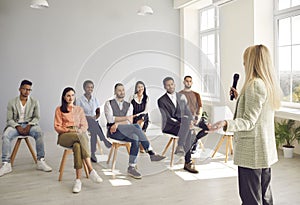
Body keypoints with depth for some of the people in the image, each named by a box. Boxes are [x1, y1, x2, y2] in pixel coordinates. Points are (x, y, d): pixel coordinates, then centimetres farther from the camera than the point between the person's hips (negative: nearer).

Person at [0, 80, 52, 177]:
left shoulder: (34, 102, 7)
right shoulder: (12, 102, 6)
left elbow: (36, 117, 1)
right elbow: (9, 119, 2)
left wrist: (29, 125, -18)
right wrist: (18, 127, -18)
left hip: (30, 125, 0)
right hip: (16, 125, 1)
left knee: (39, 133, -33)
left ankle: (41, 161, -28)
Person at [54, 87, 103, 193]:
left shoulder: (79, 109, 24)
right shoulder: (59, 110, 16)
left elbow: (85, 125, 15)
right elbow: (57, 126, 7)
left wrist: (80, 130, -9)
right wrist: (68, 130, -12)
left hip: (79, 134, 2)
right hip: (65, 136, -2)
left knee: (77, 146, -37)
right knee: (80, 137, -38)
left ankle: (78, 179, -43)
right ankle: (91, 171, -44)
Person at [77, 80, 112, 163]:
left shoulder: (95, 100, 13)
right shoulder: (80, 100, 1)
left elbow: (98, 113, 15)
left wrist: (95, 117, -8)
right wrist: (87, 117, -18)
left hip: (94, 123, 3)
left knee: (93, 131, -34)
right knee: (92, 122, -38)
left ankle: (92, 152, -33)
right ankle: (104, 140, -36)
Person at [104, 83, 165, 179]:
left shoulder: (129, 105, 17)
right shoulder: (109, 103, 9)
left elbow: (129, 122, 1)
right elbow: (110, 119, -9)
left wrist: (117, 123, -17)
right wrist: (126, 118, -10)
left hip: (127, 131, 5)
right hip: (113, 131, -4)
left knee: (135, 138, -34)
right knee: (136, 127, -33)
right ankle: (151, 153, -33)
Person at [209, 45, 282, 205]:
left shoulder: (254, 84, -18)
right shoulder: (270, 84, 11)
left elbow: (249, 122, -21)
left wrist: (225, 124, -34)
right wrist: (239, 98, 25)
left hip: (251, 151, -10)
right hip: (266, 150, 10)